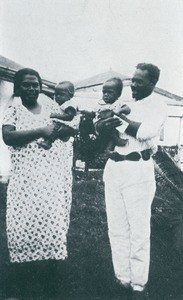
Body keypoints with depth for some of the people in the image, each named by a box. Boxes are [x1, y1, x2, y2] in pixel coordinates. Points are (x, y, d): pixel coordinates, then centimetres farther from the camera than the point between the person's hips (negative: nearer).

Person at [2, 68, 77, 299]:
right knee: (22, 226, -5)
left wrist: (55, 129, -13)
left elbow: (71, 129, 9)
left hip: (52, 177, 2)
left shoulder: (50, 106, 13)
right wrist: (41, 131, -15)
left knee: (52, 225, -2)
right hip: (24, 178, -1)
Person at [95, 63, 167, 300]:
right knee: (116, 229, 11)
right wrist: (104, 123, -14)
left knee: (139, 231, 1)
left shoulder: (157, 106, -1)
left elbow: (145, 132, -20)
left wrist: (122, 118, -9)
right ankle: (122, 279, 23)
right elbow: (98, 125, 8)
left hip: (138, 171, -6)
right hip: (113, 168, 6)